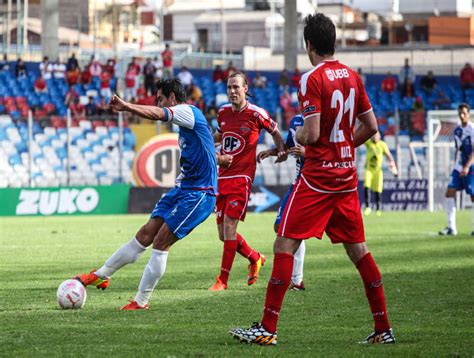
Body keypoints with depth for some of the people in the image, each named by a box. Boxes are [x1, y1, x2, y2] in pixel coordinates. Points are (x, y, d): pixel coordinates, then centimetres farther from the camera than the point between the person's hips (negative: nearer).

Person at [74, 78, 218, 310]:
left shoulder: (188, 112, -12)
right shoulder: (184, 121, 18)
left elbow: (157, 114, -32)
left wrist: (127, 106, -45)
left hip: (199, 195, -9)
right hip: (183, 189, 9)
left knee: (160, 243, -10)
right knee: (145, 234, 8)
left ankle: (141, 301, -4)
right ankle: (101, 275, 11)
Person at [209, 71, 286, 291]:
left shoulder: (256, 114, -7)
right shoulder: (223, 112, 9)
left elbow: (275, 131, 11)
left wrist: (281, 151, 0)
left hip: (242, 176, -6)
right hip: (222, 176, 6)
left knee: (229, 227, -14)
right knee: (223, 234, 7)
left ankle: (223, 280, -8)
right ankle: (255, 259, 33)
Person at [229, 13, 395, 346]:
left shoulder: (312, 79, -14)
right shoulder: (353, 77, 8)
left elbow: (311, 134, -19)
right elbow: (371, 126, 13)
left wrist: (296, 135, 2)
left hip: (317, 177, -7)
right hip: (347, 175, 7)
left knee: (285, 245, -5)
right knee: (358, 249, 11)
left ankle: (268, 328, -8)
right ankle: (383, 328, 11)